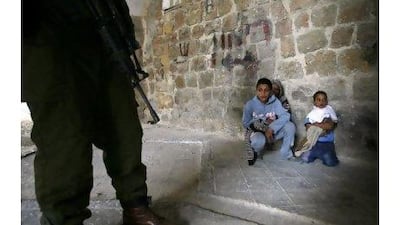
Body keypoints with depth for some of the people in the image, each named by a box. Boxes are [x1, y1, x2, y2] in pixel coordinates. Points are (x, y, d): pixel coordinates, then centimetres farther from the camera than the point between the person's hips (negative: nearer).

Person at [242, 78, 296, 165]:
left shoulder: (275, 102, -9)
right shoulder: (250, 104, -12)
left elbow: (285, 116, -21)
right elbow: (246, 124, -9)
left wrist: (271, 128, -33)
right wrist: (264, 123, -18)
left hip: (273, 132, 3)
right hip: (257, 132, -3)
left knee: (290, 126, -22)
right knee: (259, 140, -39)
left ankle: (286, 153, 0)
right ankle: (254, 153, 0)